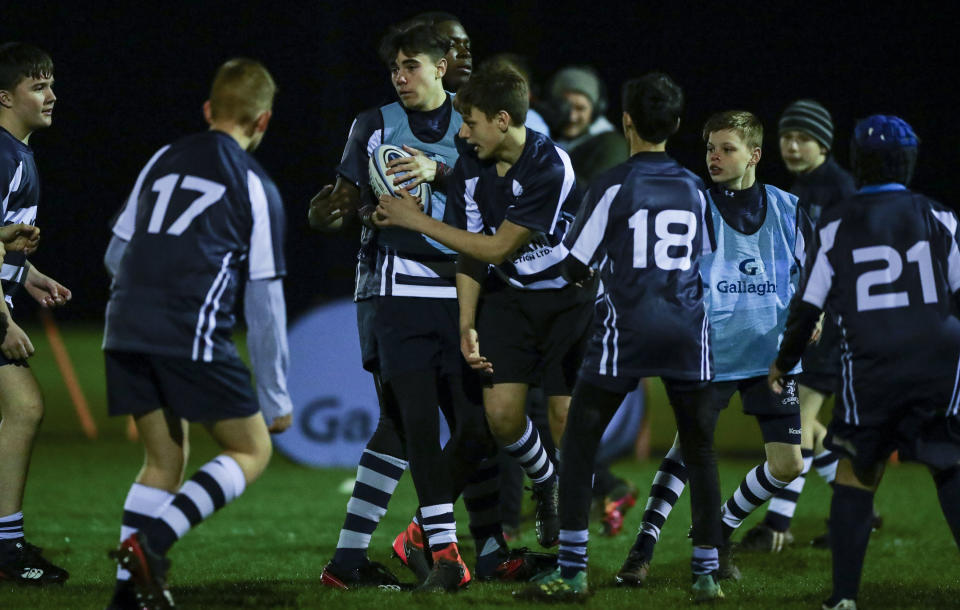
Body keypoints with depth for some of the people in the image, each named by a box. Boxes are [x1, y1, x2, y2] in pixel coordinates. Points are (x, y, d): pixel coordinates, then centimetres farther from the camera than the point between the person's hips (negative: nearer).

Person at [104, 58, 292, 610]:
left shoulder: (163, 161, 19)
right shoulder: (256, 187, 5)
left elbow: (117, 254, 23)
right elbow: (264, 300, 3)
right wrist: (276, 398, 9)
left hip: (126, 332, 6)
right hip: (193, 334, -6)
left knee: (165, 461, 17)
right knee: (252, 451, 6)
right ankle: (151, 542, -14)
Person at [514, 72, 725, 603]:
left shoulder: (612, 186, -6)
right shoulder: (694, 189, 9)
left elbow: (575, 267, -5)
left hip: (625, 333, -4)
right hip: (686, 331, 4)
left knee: (578, 445, 4)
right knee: (700, 452, 9)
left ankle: (571, 573, -2)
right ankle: (707, 574, 6)